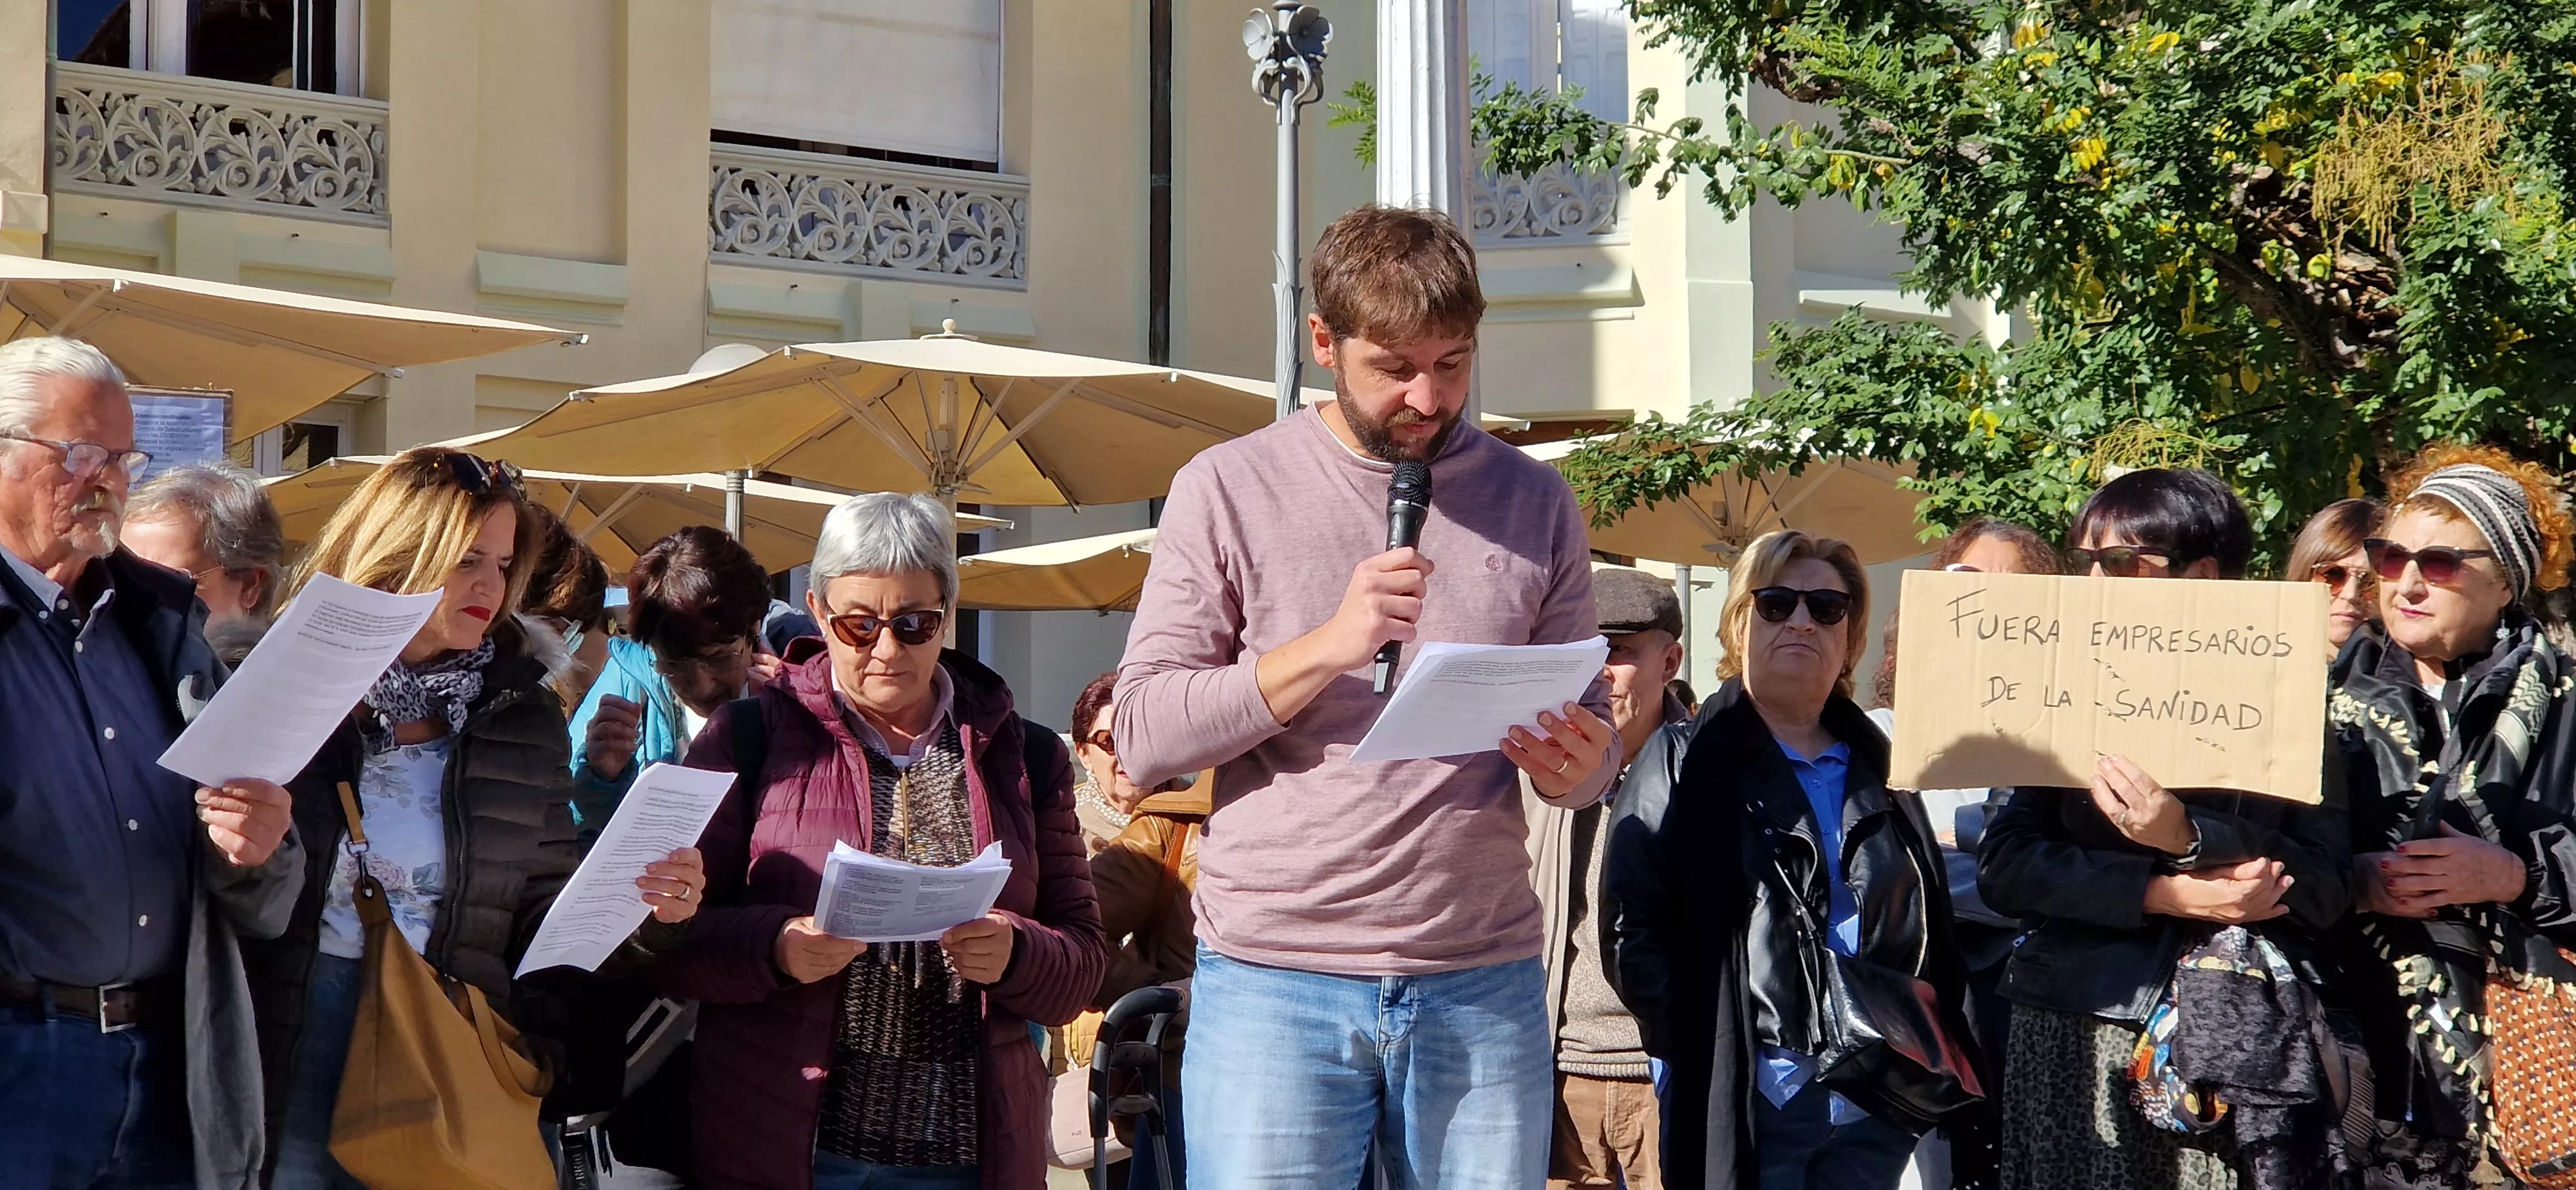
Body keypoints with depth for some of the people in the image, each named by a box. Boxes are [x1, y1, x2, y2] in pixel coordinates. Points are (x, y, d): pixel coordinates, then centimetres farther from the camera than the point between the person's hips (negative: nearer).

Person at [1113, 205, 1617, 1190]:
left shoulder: (1536, 503, 11)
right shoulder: (1230, 489, 3)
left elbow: (1589, 735, 16)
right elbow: (1145, 735, -3)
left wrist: (1573, 766, -9)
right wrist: (1327, 646, -15)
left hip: (1482, 988, 2)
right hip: (1275, 982, -2)